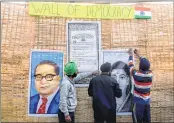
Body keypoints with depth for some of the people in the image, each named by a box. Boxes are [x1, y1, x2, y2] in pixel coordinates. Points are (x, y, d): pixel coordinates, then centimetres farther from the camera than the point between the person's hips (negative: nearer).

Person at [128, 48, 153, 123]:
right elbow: (145, 65, 12)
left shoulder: (137, 75, -19)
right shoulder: (150, 74, -6)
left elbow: (131, 66, -3)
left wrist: (131, 55, 12)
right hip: (147, 101, 5)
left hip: (138, 101, -5)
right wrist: (138, 55, 21)